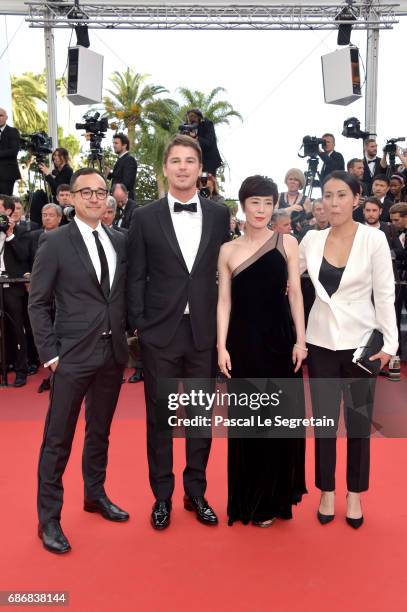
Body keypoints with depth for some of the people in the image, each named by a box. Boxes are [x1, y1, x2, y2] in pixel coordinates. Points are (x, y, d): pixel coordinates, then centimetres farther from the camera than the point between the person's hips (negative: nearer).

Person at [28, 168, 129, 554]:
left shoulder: (119, 241, 8)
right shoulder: (54, 242, -5)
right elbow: (37, 303, -5)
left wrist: (125, 335, 5)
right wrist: (49, 352, -10)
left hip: (113, 352, 5)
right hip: (73, 355, -4)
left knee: (100, 431, 18)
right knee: (58, 438, 3)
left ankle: (95, 495, 36)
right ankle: (48, 518, 17)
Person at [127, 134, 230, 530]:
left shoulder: (219, 215, 4)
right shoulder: (145, 217, 0)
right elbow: (136, 277, 0)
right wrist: (138, 325, -5)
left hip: (205, 331, 2)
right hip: (160, 332, -1)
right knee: (159, 416, 9)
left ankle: (196, 492, 29)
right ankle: (162, 496, 26)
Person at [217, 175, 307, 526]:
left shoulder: (287, 243, 3)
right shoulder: (228, 250, 4)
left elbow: (295, 293, 1)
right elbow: (224, 301, 2)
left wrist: (300, 339, -4)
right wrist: (222, 346, -5)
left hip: (280, 339, 0)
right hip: (243, 342, 0)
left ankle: (274, 498, 28)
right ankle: (249, 500, 25)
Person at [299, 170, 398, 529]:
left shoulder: (374, 239, -7)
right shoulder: (312, 240, 1)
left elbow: (385, 294, -6)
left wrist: (390, 342, -9)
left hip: (360, 341, -2)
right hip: (321, 341, 2)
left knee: (359, 421, 10)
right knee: (324, 420, 9)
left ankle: (355, 494, 29)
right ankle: (327, 492, 27)